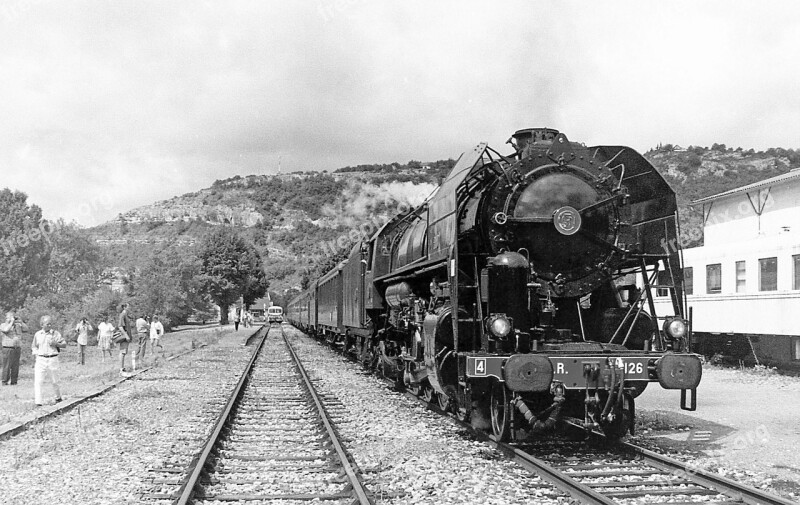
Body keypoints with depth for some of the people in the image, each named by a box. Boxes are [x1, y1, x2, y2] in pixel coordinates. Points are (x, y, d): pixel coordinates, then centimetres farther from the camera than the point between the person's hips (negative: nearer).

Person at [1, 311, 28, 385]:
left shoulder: (17, 325, 16)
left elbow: (26, 329, 10)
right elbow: (6, 330, -20)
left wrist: (20, 322, 1)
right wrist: (12, 322, -11)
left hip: (17, 348, 5)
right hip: (8, 348, -5)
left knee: (15, 366, 4)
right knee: (7, 366, -7)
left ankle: (13, 381, 9)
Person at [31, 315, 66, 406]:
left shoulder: (56, 334, 0)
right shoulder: (37, 334, 6)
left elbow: (64, 344, 3)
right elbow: (34, 346, 19)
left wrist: (56, 344, -14)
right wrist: (36, 353, 2)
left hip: (52, 360, -1)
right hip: (40, 360, 1)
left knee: (54, 381, 10)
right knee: (38, 382, -10)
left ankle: (58, 397, 34)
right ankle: (38, 403, -11)